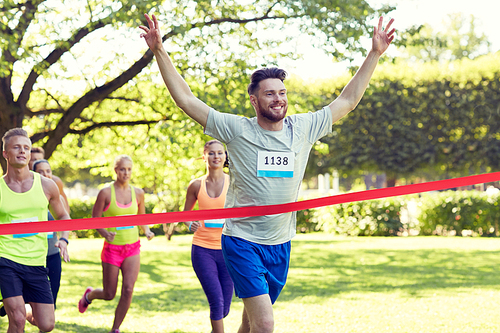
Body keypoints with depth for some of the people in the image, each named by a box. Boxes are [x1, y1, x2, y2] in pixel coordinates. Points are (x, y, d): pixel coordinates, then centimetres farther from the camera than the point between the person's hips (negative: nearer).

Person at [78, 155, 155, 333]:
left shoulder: (138, 193, 3)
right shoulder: (106, 193, -9)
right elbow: (94, 219, -4)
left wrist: (147, 231, -3)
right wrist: (104, 233, -23)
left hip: (132, 247, 3)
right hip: (112, 248, -3)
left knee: (128, 290, -12)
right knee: (109, 295, 6)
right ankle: (89, 294, 42)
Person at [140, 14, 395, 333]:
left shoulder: (303, 129, 3)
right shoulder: (237, 129, -7)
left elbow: (347, 101, 10)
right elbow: (186, 99, -7)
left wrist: (375, 54, 8)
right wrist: (160, 52, -13)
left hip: (280, 244, 4)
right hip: (242, 242, -4)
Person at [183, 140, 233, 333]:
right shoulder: (196, 185, 3)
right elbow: (185, 214, 15)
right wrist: (190, 224, -7)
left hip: (227, 250, 1)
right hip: (202, 249, -1)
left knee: (224, 309, 5)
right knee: (216, 302, -15)